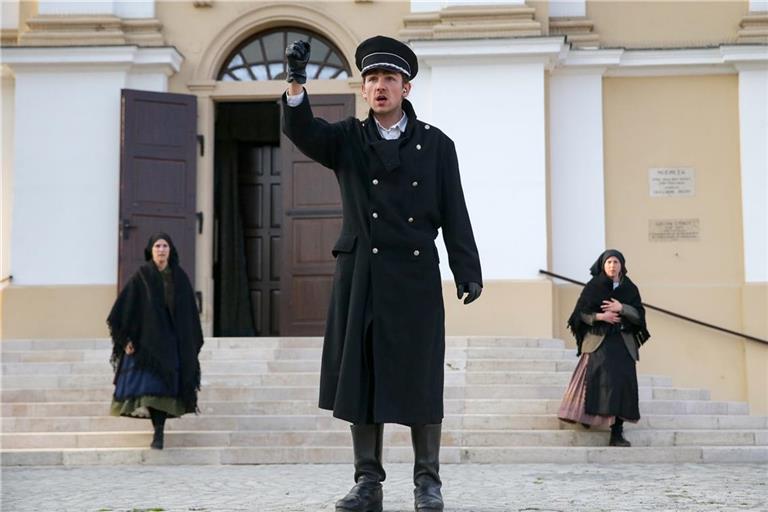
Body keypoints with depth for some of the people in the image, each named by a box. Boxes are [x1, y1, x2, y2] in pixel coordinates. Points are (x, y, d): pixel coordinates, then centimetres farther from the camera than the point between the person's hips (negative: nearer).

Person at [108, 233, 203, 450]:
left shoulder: (180, 277, 6)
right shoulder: (141, 276, 0)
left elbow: (189, 312, 8)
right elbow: (126, 307, -4)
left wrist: (191, 344, 5)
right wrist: (127, 338, -10)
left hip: (172, 339, 2)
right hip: (147, 337, -1)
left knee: (164, 385, -2)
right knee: (151, 382, -8)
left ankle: (159, 431, 4)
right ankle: (158, 430, 2)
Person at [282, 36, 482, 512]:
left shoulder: (436, 144, 6)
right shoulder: (347, 140, 9)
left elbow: (454, 215, 4)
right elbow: (301, 130, -10)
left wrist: (468, 272, -4)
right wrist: (297, 82, -27)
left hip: (416, 279, -1)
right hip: (360, 278, 2)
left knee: (419, 381, 1)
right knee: (361, 379, 3)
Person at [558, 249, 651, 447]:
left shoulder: (630, 289, 9)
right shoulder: (593, 287, 3)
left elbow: (639, 315, 2)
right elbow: (581, 313, 1)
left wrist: (621, 308, -13)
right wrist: (600, 316, -15)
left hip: (623, 342, 2)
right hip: (599, 341, -2)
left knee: (622, 382, -7)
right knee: (601, 376, -23)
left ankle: (617, 434, -6)